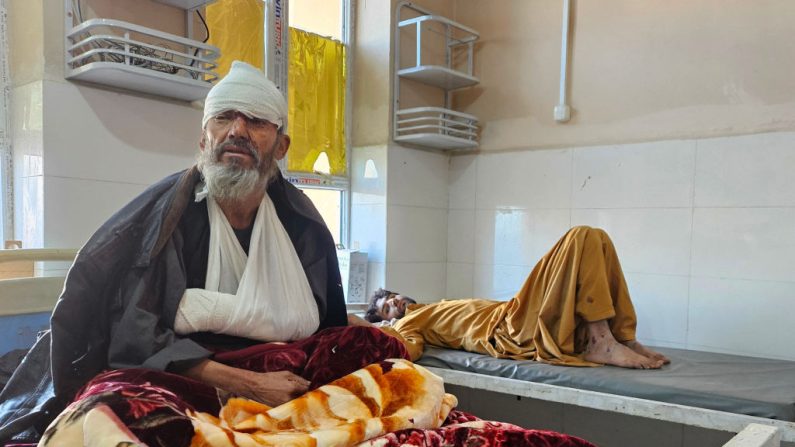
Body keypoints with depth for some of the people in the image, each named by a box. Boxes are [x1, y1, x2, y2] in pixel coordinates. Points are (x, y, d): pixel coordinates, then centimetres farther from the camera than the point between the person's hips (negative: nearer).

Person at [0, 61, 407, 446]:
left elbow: (329, 327, 3)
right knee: (110, 411, -38)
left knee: (376, 348, -21)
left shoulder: (301, 221, 5)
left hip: (281, 376, 4)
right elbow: (133, 334, -12)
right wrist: (245, 384, -23)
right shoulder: (162, 212, -4)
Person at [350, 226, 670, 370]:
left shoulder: (435, 311, 35)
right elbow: (409, 351, -12)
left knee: (594, 239, 2)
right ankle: (601, 344, -22)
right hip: (508, 333, -8)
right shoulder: (405, 324, 11)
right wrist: (367, 330, -9)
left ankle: (621, 337, -4)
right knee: (581, 238, -17)